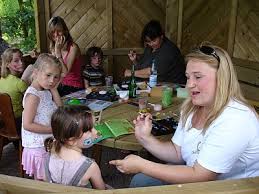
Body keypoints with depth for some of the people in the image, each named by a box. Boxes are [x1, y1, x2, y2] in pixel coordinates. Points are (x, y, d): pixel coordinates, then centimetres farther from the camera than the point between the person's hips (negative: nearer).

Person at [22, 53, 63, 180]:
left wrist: (54, 89, 0)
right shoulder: (33, 95, -21)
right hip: (38, 147, -8)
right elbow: (27, 125, -24)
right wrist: (53, 129, -22)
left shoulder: (46, 92, 5)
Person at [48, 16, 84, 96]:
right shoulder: (53, 48, 7)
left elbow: (65, 73, -22)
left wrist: (58, 50, -23)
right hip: (59, 86, 6)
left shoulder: (73, 47, -15)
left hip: (74, 88, -6)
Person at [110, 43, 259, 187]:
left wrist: (142, 166, -26)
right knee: (140, 181, 3)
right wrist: (146, 139, -14)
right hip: (197, 174, 7)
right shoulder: (192, 108, -1)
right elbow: (177, 152, 3)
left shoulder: (235, 121, -28)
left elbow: (198, 176, -27)